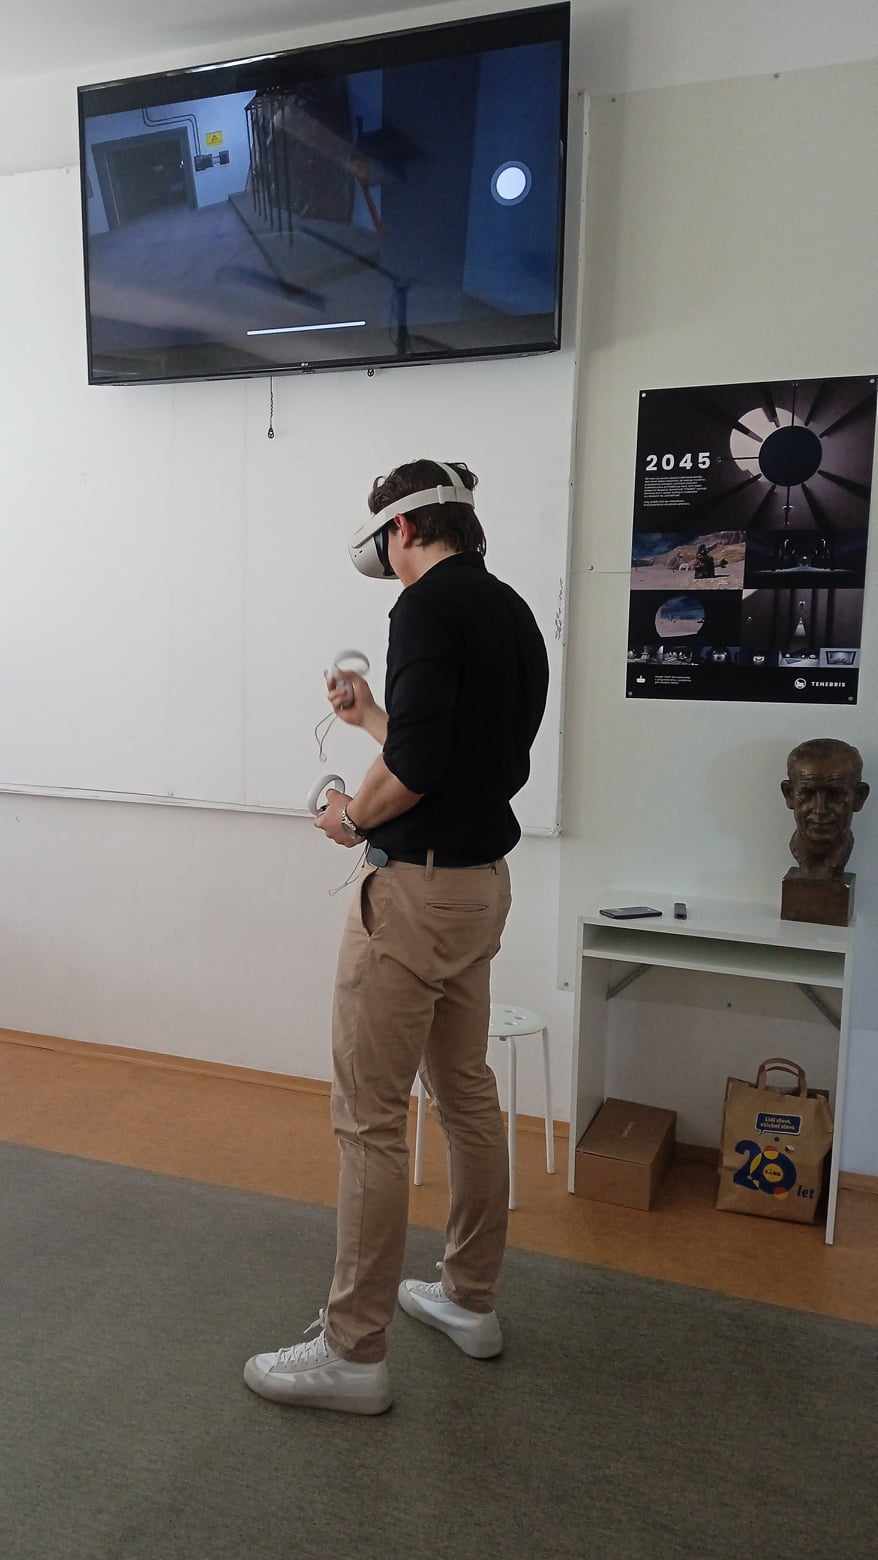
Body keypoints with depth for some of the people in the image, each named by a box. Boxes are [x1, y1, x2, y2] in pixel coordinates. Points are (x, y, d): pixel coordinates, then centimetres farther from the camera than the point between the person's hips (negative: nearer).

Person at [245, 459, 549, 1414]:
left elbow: (419, 766, -27)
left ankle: (353, 1352, 12)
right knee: (466, 1094, 18)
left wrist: (353, 817, -8)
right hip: (481, 880, 10)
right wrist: (372, 719, 25)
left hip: (417, 888, -10)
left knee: (368, 1115, 0)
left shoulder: (429, 602, -17)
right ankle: (470, 1299, 33)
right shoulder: (514, 614, 13)